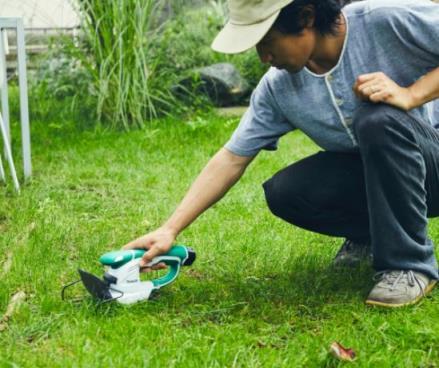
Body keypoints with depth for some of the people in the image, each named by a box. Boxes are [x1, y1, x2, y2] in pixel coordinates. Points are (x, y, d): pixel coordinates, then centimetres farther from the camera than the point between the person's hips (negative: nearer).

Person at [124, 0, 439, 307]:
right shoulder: (278, 88, -9)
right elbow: (231, 159, -5)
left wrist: (410, 95, -33)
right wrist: (169, 230, -10)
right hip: (364, 175, 5)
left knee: (379, 119, -34)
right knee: (284, 193, -19)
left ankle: (411, 264, -19)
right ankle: (371, 233, 9)